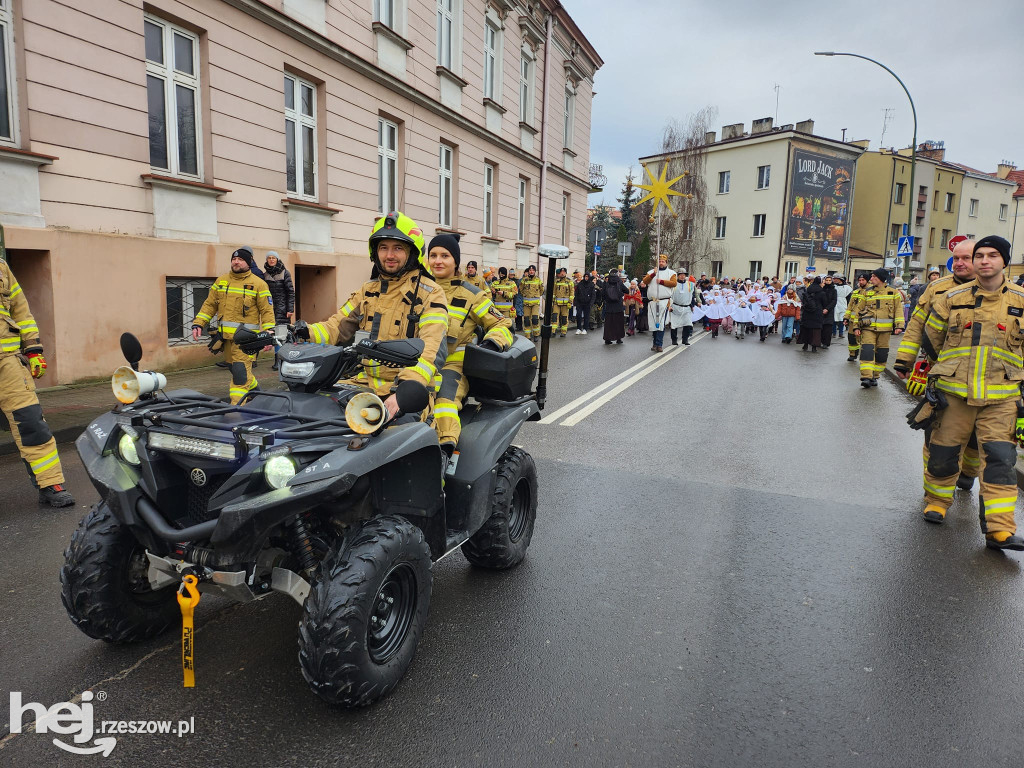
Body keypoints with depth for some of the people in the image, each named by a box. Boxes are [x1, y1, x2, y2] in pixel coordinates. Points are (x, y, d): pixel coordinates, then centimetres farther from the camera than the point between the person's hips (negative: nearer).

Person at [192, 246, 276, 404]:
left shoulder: (258, 284, -2)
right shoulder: (221, 281, 13)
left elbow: (267, 310, -4)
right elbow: (210, 304, 15)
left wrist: (268, 333, -15)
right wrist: (198, 324, 5)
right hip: (226, 335, 6)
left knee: (240, 372, -13)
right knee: (233, 369, 17)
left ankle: (236, 407, -9)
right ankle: (255, 388, 40)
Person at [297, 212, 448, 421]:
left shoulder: (430, 293, -5)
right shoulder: (368, 291, 17)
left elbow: (433, 349, -19)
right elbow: (338, 326, 15)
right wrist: (307, 334, -8)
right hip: (367, 383, 6)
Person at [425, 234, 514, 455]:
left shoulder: (471, 294, 8)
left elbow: (502, 325, 9)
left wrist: (491, 343, -12)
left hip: (453, 363, -4)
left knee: (444, 397, -35)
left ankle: (445, 452, -43)